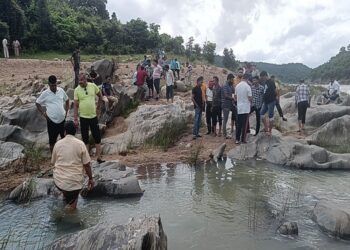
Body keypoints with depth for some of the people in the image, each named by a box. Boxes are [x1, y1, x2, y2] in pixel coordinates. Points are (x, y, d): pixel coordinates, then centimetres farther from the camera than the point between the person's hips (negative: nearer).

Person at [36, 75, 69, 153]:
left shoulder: (61, 90, 1)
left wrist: (66, 110, 7)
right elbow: (37, 103, 4)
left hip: (63, 119, 3)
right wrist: (43, 113, -3)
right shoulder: (45, 93, -7)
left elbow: (67, 100, 16)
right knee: (52, 140, 8)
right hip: (52, 121, -2)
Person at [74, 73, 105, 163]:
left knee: (97, 137, 6)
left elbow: (100, 95, 13)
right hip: (83, 117, -1)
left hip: (93, 116, 1)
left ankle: (99, 157, 17)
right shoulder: (77, 90, -7)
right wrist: (75, 119, -8)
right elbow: (76, 105, -6)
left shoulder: (93, 86, -5)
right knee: (85, 138, 10)